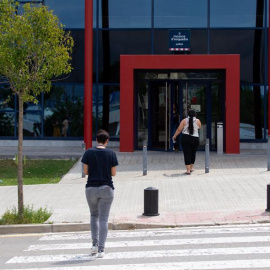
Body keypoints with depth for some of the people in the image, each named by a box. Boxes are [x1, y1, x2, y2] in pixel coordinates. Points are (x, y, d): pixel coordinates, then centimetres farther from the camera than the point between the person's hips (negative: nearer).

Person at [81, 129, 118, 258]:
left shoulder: (89, 152, -3)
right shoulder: (111, 153, -5)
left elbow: (86, 171, -2)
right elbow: (113, 173, -3)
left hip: (91, 188, 1)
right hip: (106, 189, -1)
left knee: (94, 215, 22)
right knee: (103, 219, 2)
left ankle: (94, 244, 19)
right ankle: (101, 249, -3)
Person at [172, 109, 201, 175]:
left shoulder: (184, 121, -1)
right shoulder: (197, 121, 2)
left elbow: (179, 129, 0)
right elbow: (199, 127, 22)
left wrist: (174, 136, 14)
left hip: (185, 138, -1)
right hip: (195, 139, 1)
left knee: (187, 154, -1)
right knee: (193, 153, 18)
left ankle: (188, 169, -6)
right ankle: (191, 167, 29)